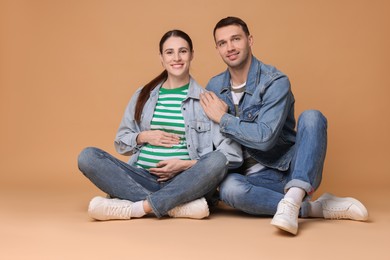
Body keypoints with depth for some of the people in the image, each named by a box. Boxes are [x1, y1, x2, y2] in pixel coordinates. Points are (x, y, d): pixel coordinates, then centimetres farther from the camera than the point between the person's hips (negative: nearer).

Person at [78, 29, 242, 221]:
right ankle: (176, 206, -28)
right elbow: (121, 142, 19)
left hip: (185, 183, -3)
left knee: (217, 160, -32)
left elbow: (233, 155, -5)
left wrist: (185, 164, -14)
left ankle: (134, 207, -31)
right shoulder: (143, 95, 13)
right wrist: (143, 137, -2)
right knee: (87, 156, -18)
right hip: (143, 179, 3)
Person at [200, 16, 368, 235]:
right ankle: (312, 207, -23)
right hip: (254, 178, 2)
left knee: (312, 117, -28)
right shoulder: (214, 87, 6)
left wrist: (223, 118, -14)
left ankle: (293, 199, -41)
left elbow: (265, 137, -22)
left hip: (290, 169, -2)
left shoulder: (275, 82, -11)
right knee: (229, 188, -34)